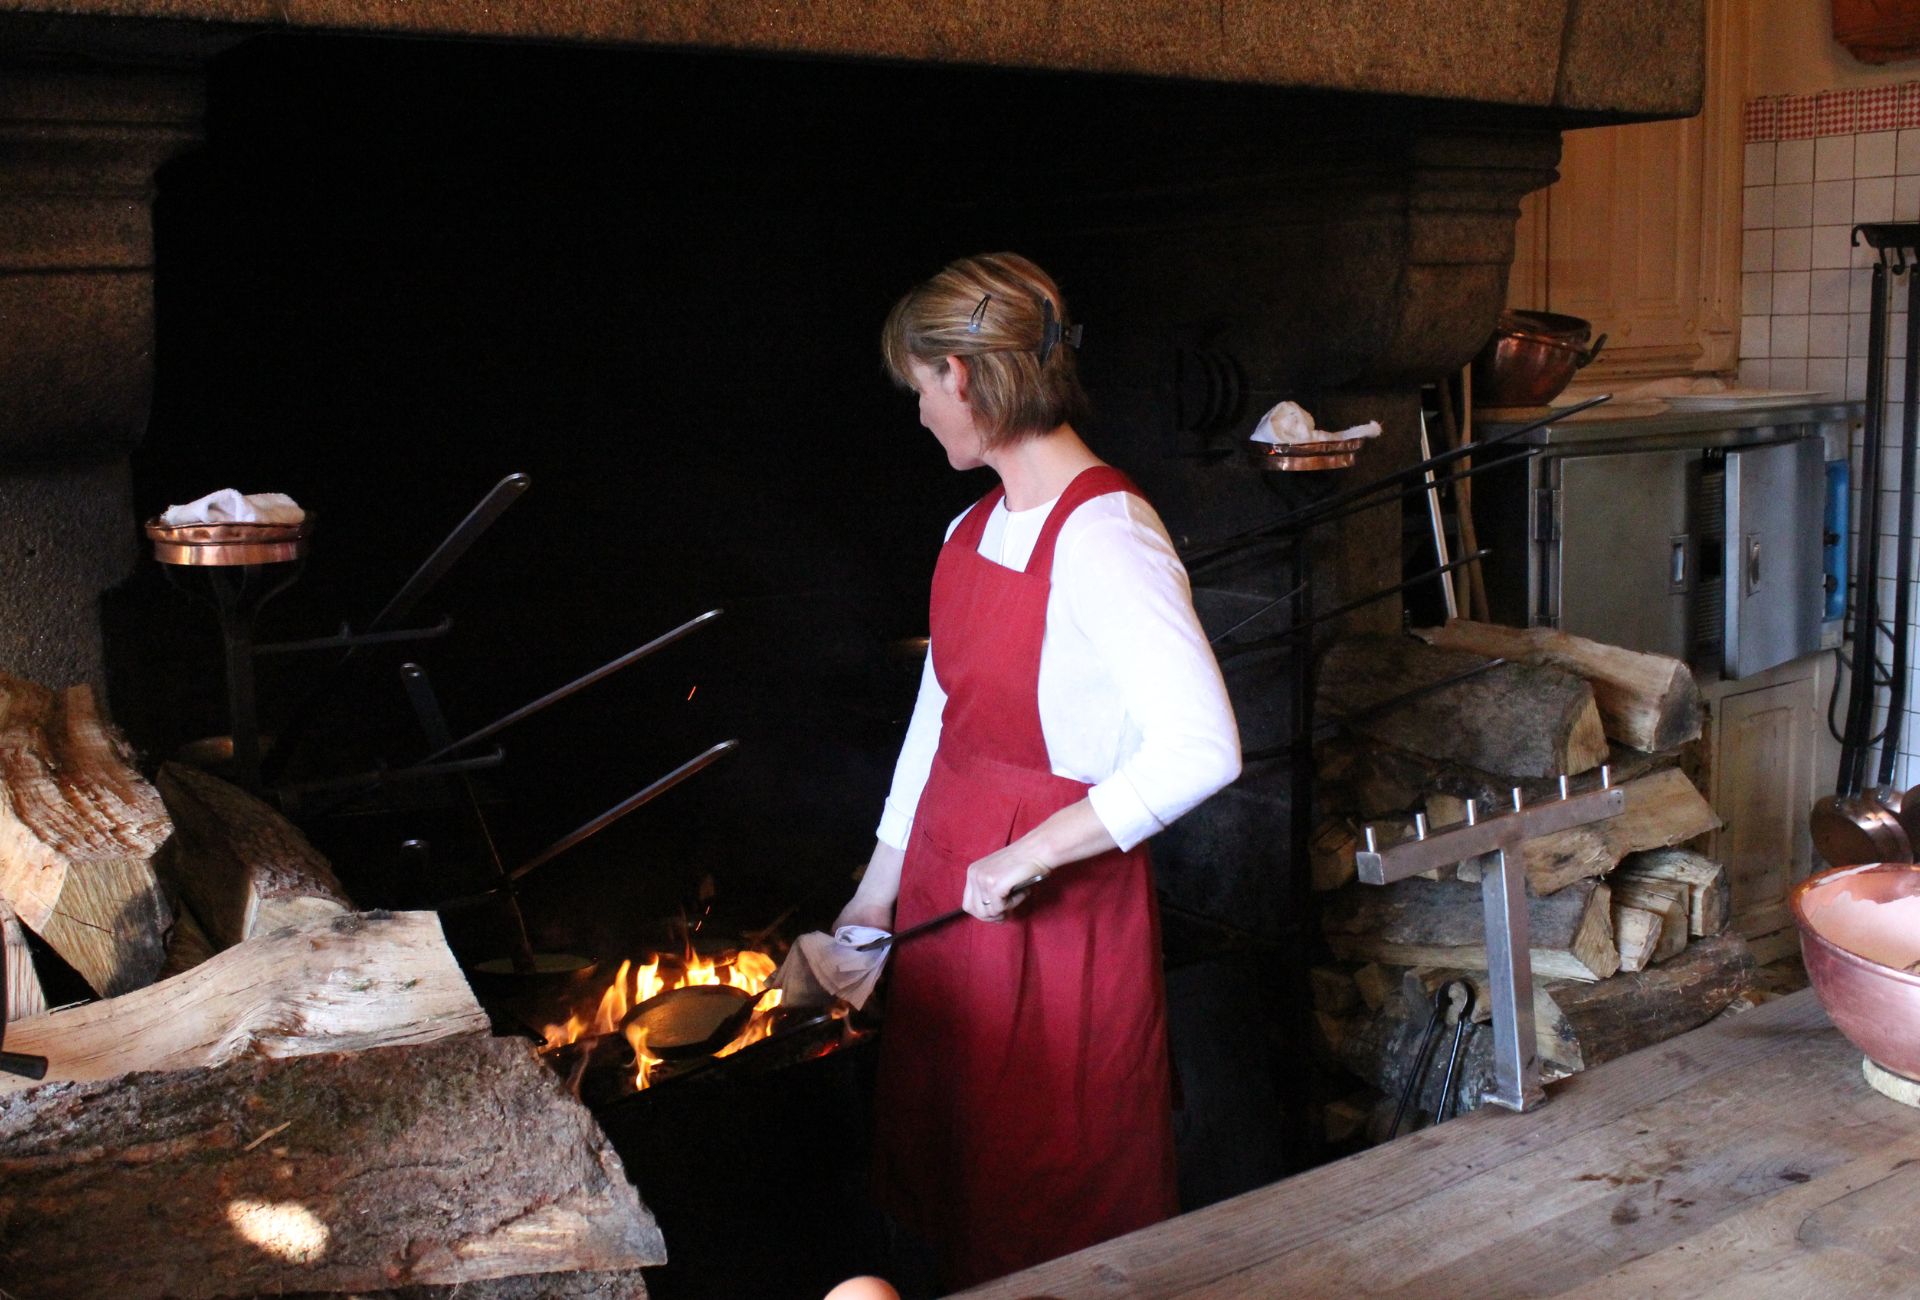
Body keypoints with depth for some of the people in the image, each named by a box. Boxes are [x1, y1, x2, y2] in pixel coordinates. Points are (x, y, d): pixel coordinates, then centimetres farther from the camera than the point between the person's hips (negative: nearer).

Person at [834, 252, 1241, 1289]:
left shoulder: (1103, 540, -22)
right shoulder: (974, 529, 6)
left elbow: (1202, 748, -31)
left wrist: (1030, 855, -26)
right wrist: (882, 882, 20)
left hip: (1056, 903, -8)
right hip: (949, 884, 8)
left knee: (1054, 1219, 8)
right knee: (945, 1157, 21)